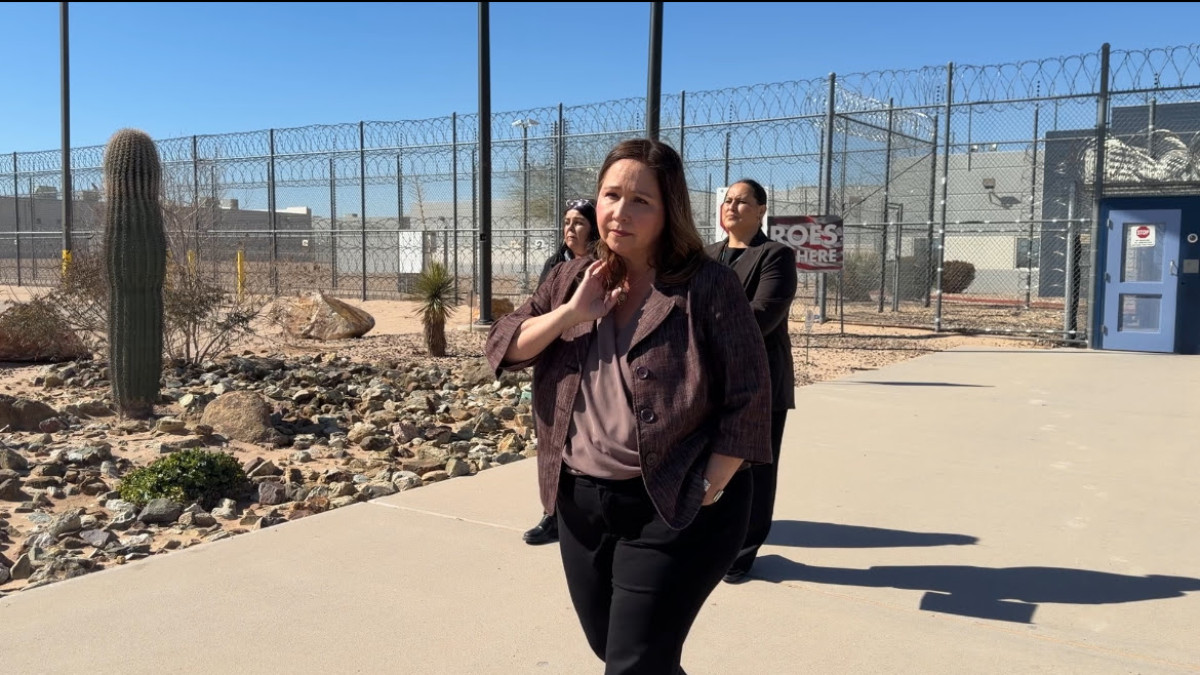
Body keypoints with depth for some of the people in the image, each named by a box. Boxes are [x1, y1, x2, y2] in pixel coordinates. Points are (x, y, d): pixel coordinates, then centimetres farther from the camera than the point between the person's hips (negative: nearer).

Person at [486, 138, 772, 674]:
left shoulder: (707, 285, -11)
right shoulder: (571, 280, 6)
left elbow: (748, 400, -12)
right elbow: (500, 349, 1)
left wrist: (707, 493, -15)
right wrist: (572, 312, -13)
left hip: (673, 511, -6)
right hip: (581, 504, 6)